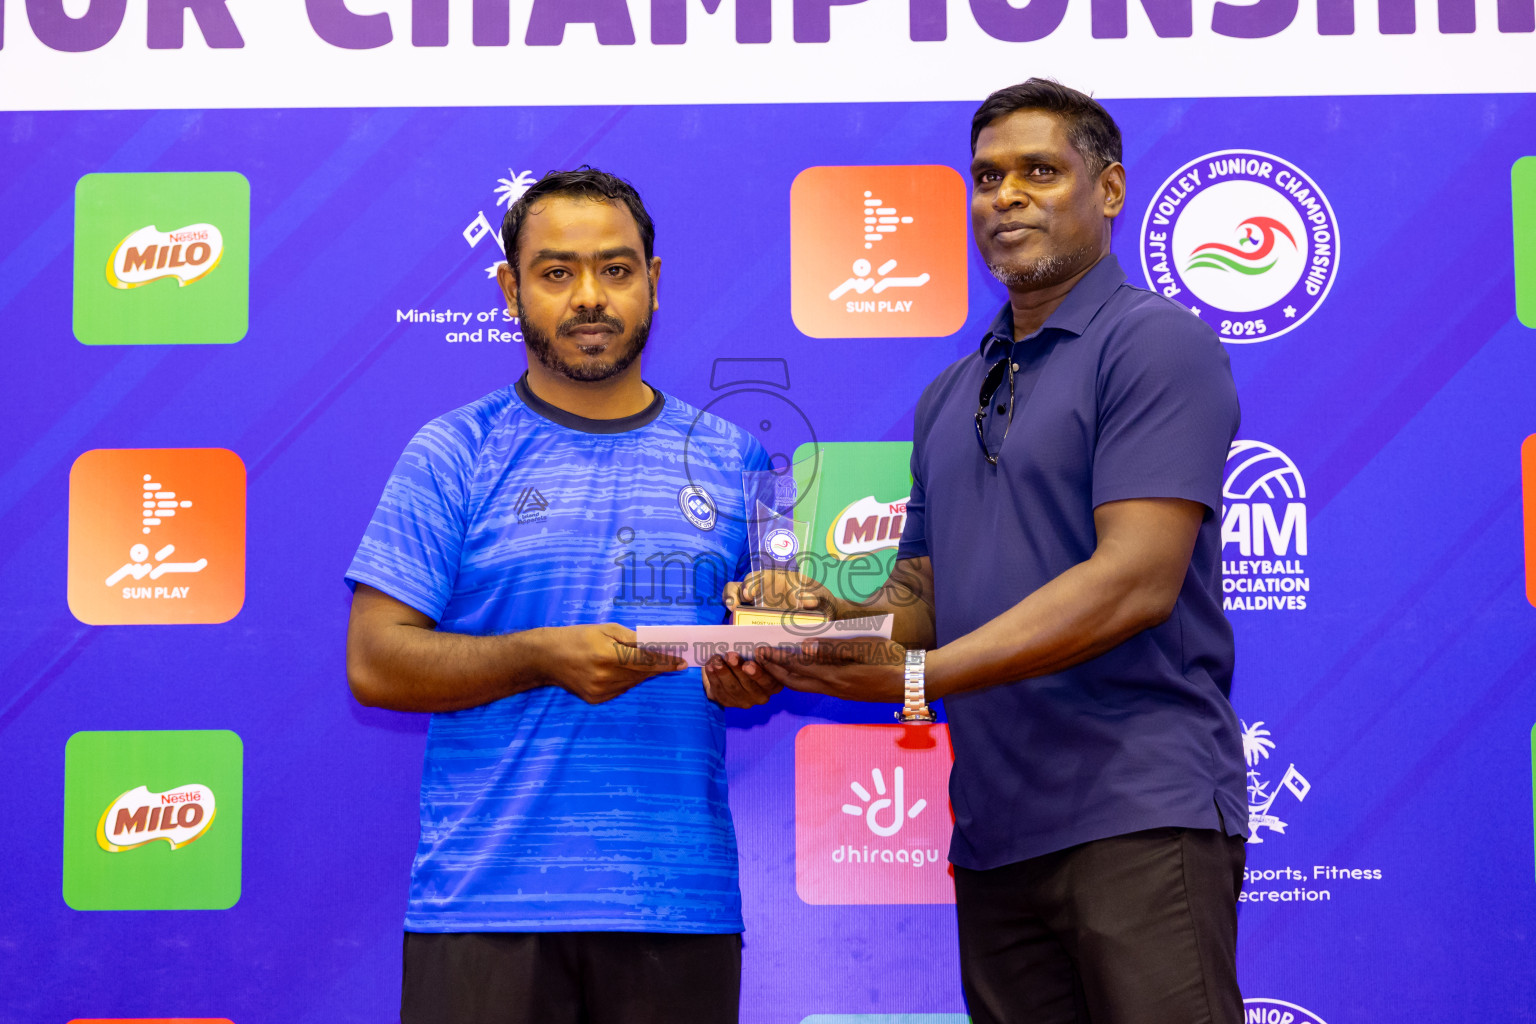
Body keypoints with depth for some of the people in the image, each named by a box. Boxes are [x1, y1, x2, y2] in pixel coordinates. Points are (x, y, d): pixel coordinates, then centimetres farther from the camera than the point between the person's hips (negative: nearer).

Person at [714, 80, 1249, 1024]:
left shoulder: (1154, 344, -5)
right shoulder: (951, 398, 20)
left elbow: (1138, 582, -16)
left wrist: (918, 678, -19)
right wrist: (830, 615, -3)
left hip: (1140, 811, -7)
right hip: (994, 830, 7)